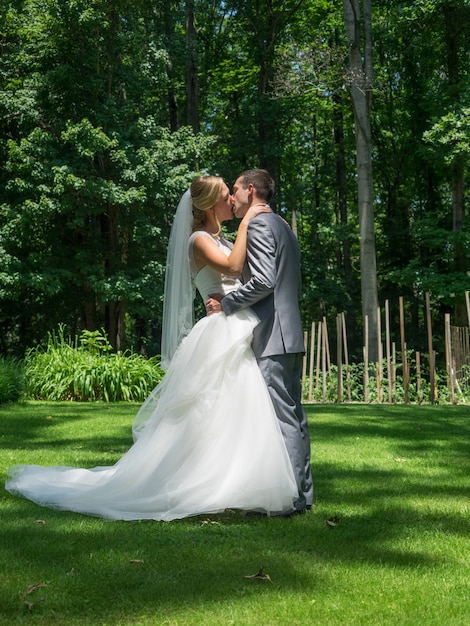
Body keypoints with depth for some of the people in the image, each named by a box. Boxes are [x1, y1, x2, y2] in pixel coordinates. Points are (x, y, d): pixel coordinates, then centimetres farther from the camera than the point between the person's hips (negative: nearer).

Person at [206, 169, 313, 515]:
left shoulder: (259, 225, -8)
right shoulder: (284, 227, 23)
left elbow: (263, 280, -20)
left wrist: (225, 303, -10)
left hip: (272, 336, -10)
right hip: (291, 334, 10)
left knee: (281, 418, -9)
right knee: (294, 415, 11)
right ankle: (301, 493, 16)